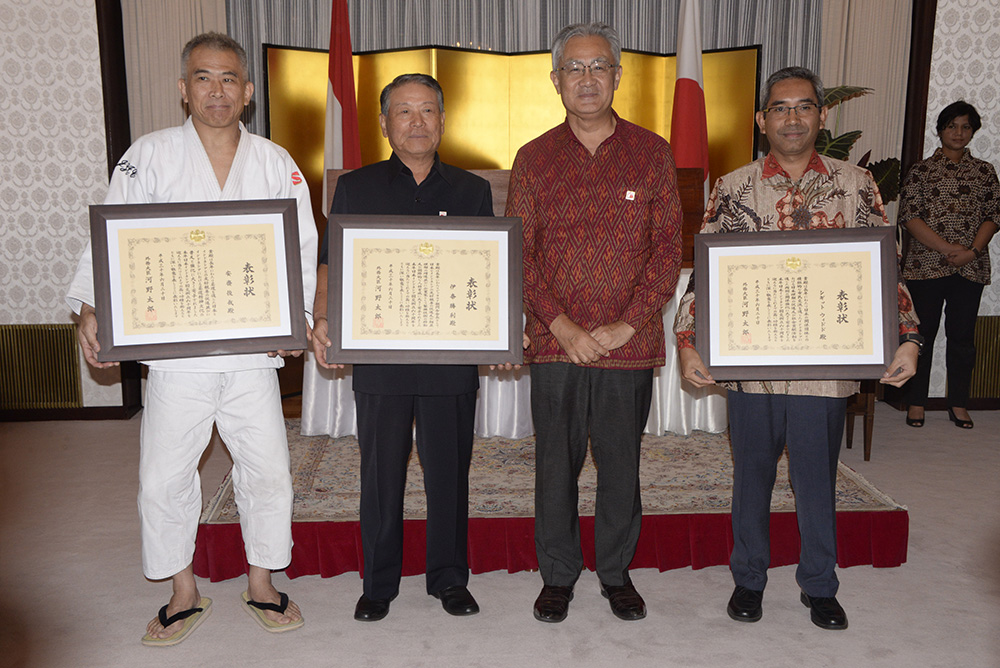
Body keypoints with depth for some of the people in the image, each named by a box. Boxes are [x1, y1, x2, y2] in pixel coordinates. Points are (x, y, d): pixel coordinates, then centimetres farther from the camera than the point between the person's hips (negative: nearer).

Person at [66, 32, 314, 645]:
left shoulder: (276, 163, 5)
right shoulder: (151, 156, 3)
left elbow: (301, 247, 4)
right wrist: (91, 308, -12)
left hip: (253, 349, 1)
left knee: (269, 472, 5)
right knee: (164, 478, 5)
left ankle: (262, 585, 27)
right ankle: (186, 594, 27)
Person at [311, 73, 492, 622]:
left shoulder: (471, 191, 9)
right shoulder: (355, 188, 7)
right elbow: (332, 264, 5)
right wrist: (322, 319, -11)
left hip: (452, 356, 1)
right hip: (379, 356, 0)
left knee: (449, 469, 9)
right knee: (380, 471, 8)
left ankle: (449, 578, 26)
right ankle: (379, 582, 25)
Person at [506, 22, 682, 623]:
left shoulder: (652, 152, 5)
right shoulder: (534, 158, 6)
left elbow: (669, 247, 0)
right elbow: (519, 254, 1)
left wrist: (625, 326, -10)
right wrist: (563, 327, -10)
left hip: (630, 343, 0)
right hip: (556, 343, 0)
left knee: (622, 462, 10)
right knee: (556, 462, 8)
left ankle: (617, 572, 29)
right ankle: (558, 574, 26)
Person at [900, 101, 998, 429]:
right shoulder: (921, 170, 5)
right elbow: (909, 216, -5)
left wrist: (973, 250, -11)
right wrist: (947, 248, -14)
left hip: (971, 267, 2)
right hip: (926, 264, -2)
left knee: (962, 335, 6)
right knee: (922, 333, 1)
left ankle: (959, 403, 17)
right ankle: (916, 402, 12)